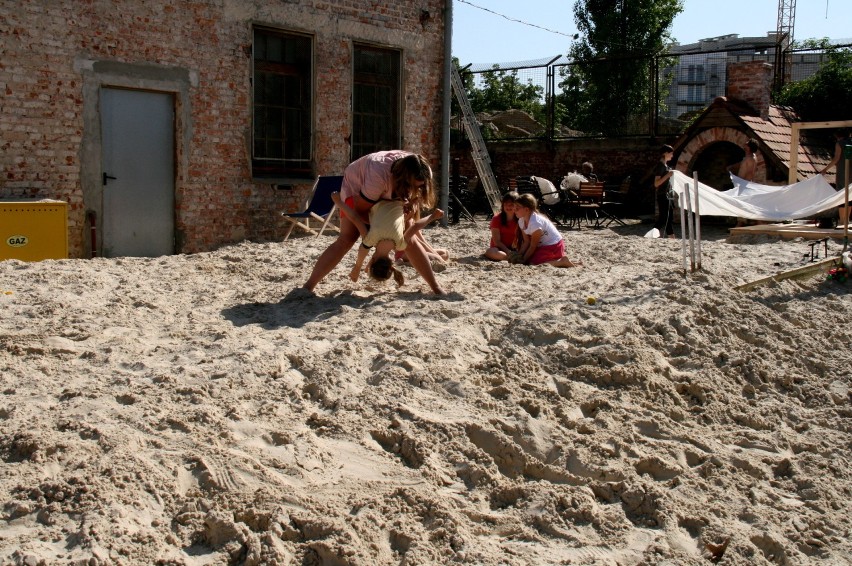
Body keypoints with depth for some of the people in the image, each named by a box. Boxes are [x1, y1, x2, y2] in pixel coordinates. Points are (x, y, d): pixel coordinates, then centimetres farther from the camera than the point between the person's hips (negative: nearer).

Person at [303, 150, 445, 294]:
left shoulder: (423, 174, -28)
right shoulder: (379, 175, -44)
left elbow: (418, 197, -8)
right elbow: (360, 210, -29)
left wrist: (413, 204, -29)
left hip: (388, 194, 5)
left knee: (409, 239, -8)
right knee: (346, 239, -21)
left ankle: (437, 288, 0)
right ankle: (307, 288, -19)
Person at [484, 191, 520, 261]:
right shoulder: (497, 218, -6)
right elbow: (497, 241, -11)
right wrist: (508, 252, -23)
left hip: (514, 249, 1)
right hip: (499, 248, -1)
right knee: (489, 252, -39)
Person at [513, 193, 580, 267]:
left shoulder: (535, 222, -28)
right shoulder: (521, 221, -2)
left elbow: (533, 246, -20)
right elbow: (526, 242, 2)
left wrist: (523, 260, -14)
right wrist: (518, 256, -8)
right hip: (543, 245, 10)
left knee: (532, 263, -19)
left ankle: (562, 262, -12)